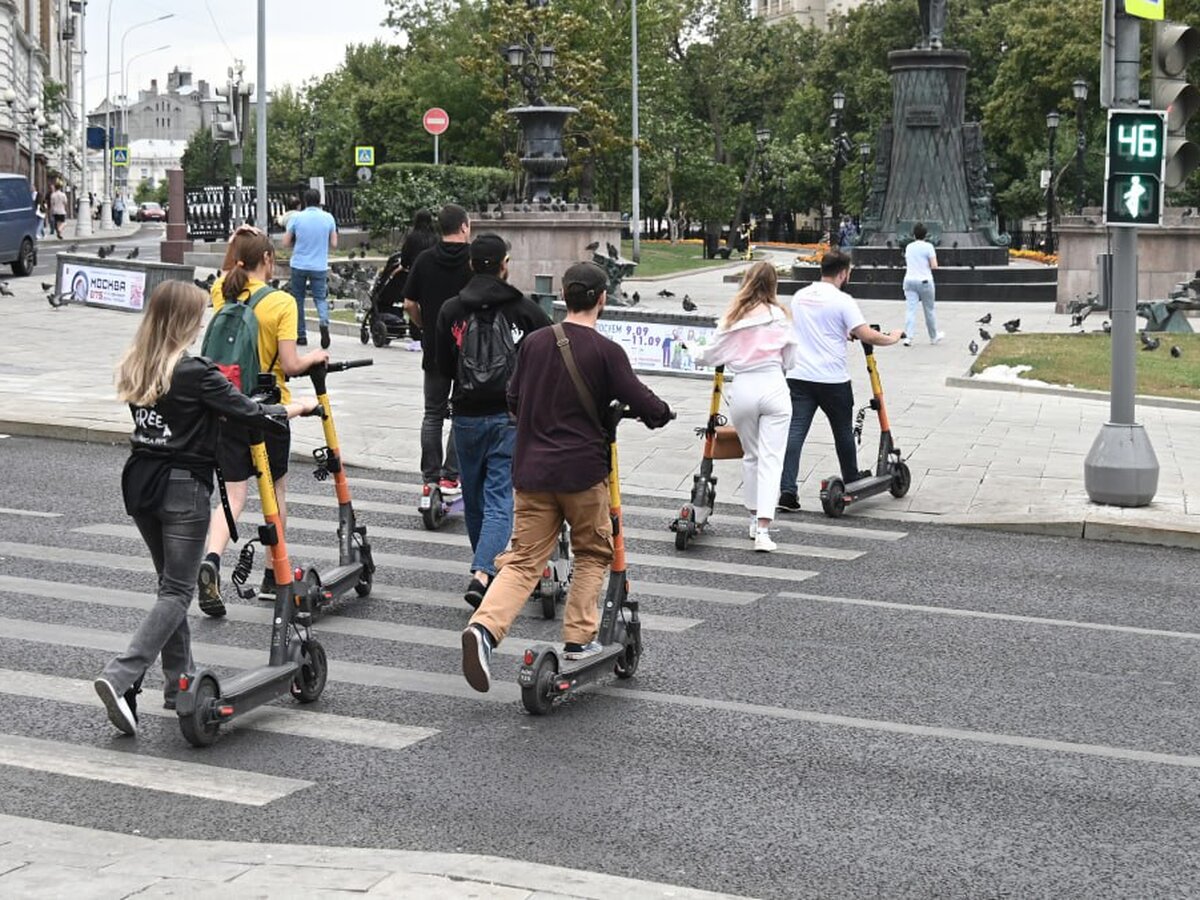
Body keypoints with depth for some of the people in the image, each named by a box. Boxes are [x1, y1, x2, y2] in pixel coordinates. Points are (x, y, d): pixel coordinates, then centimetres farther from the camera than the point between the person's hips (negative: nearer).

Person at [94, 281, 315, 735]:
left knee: (170, 583, 18)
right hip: (182, 488, -7)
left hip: (140, 481, 7)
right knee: (177, 592, -2)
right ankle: (120, 677, -17)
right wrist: (294, 408, 6)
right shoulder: (195, 373, -15)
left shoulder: (134, 369, 5)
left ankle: (180, 683, 23)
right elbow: (249, 413, -11)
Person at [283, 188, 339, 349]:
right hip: (320, 266, 1)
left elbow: (286, 242, -2)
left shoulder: (296, 218, -6)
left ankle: (301, 335, 16)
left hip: (299, 265, -1)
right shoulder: (328, 218, -2)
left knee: (298, 299, 13)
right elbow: (334, 244, 2)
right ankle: (324, 322, -21)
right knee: (320, 298, 9)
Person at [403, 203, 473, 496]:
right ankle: (451, 476, -1)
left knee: (433, 414, 11)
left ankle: (430, 477, 11)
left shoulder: (424, 260, 1)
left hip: (434, 348, 3)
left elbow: (409, 304, 2)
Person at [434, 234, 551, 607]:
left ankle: (485, 568, 31)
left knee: (474, 498, 17)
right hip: (509, 416, -2)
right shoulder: (523, 309, -4)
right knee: (499, 497, -3)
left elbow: (443, 368, 4)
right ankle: (482, 573, -20)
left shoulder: (450, 311, 0)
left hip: (466, 416, 2)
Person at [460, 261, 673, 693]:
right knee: (593, 552, 19)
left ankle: (484, 627, -17)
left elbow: (513, 400, 14)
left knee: (523, 560, 5)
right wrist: (661, 413, 13)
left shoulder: (534, 342, 4)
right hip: (582, 471, -3)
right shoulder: (606, 351, -10)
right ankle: (579, 638, 17)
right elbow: (642, 403, -10)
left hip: (531, 469, 4)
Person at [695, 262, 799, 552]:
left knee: (750, 455, 19)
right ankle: (763, 530, -13)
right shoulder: (779, 315, 0)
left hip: (742, 388, 2)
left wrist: (697, 355, 30)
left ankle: (755, 519, 28)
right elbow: (790, 360, 7)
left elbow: (711, 355, 7)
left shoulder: (733, 317, 2)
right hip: (773, 387, -2)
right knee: (771, 459, -3)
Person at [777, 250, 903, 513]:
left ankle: (787, 491, -15)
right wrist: (891, 338, 4)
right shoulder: (842, 301, -8)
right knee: (843, 432, 14)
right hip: (832, 379, -4)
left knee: (795, 432, -4)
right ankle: (851, 484, 30)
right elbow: (866, 335, -15)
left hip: (798, 376, 4)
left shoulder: (799, 296, 12)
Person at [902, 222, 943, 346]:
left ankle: (908, 337, -14)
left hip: (909, 280, 3)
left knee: (911, 309, -1)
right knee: (929, 310, 11)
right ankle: (934, 337, 25)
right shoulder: (928, 246, -7)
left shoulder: (908, 247, 8)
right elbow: (934, 266, -12)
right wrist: (928, 265, 8)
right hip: (924, 280, -3)